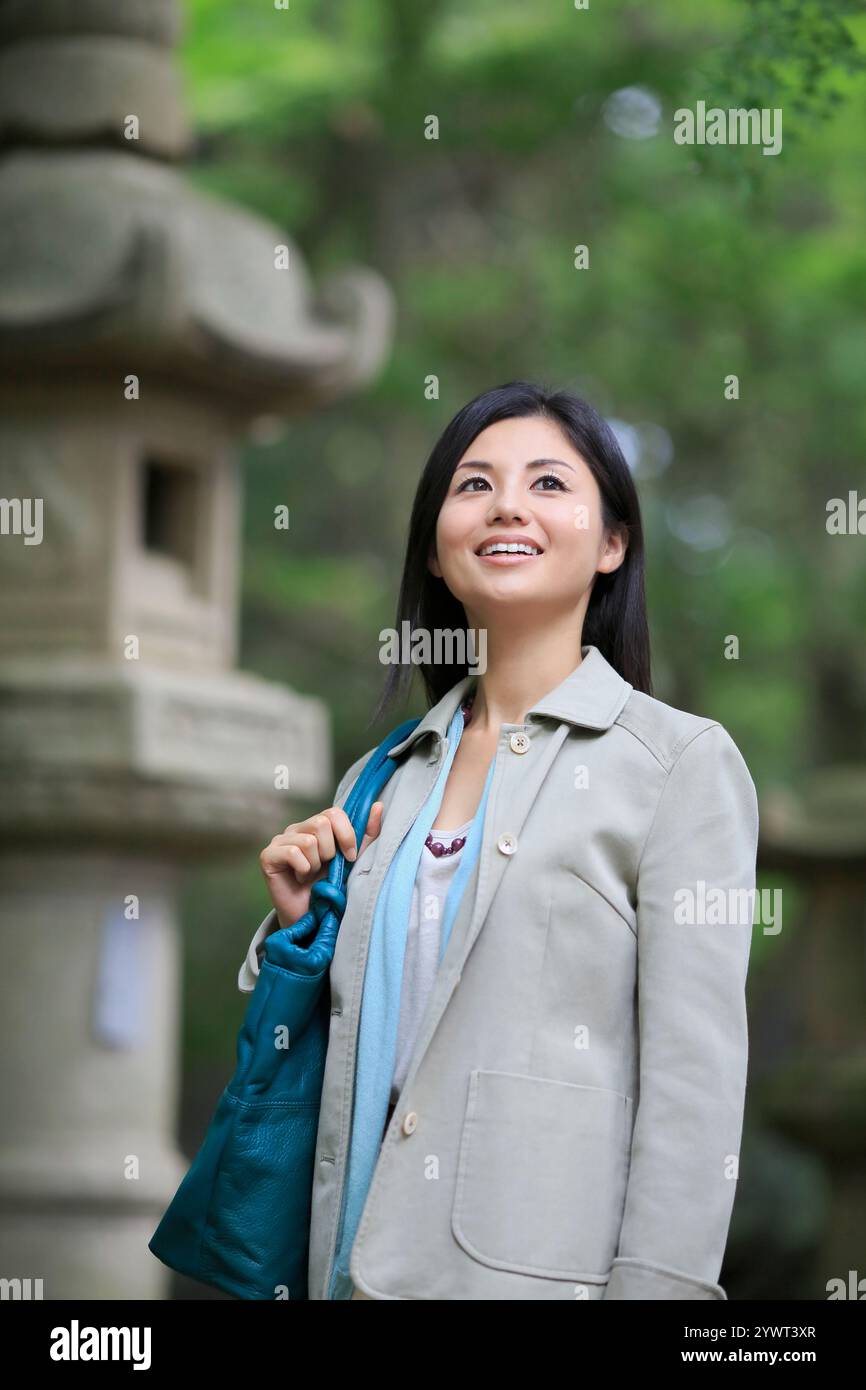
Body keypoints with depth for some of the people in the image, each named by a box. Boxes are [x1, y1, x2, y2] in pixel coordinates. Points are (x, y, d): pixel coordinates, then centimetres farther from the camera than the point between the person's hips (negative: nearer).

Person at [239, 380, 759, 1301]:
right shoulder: (384, 780, 12)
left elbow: (694, 1084, -12)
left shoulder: (679, 760, -5)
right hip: (365, 1258, 6)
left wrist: (657, 1286, -18)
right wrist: (297, 927, 4)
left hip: (548, 1266, -5)